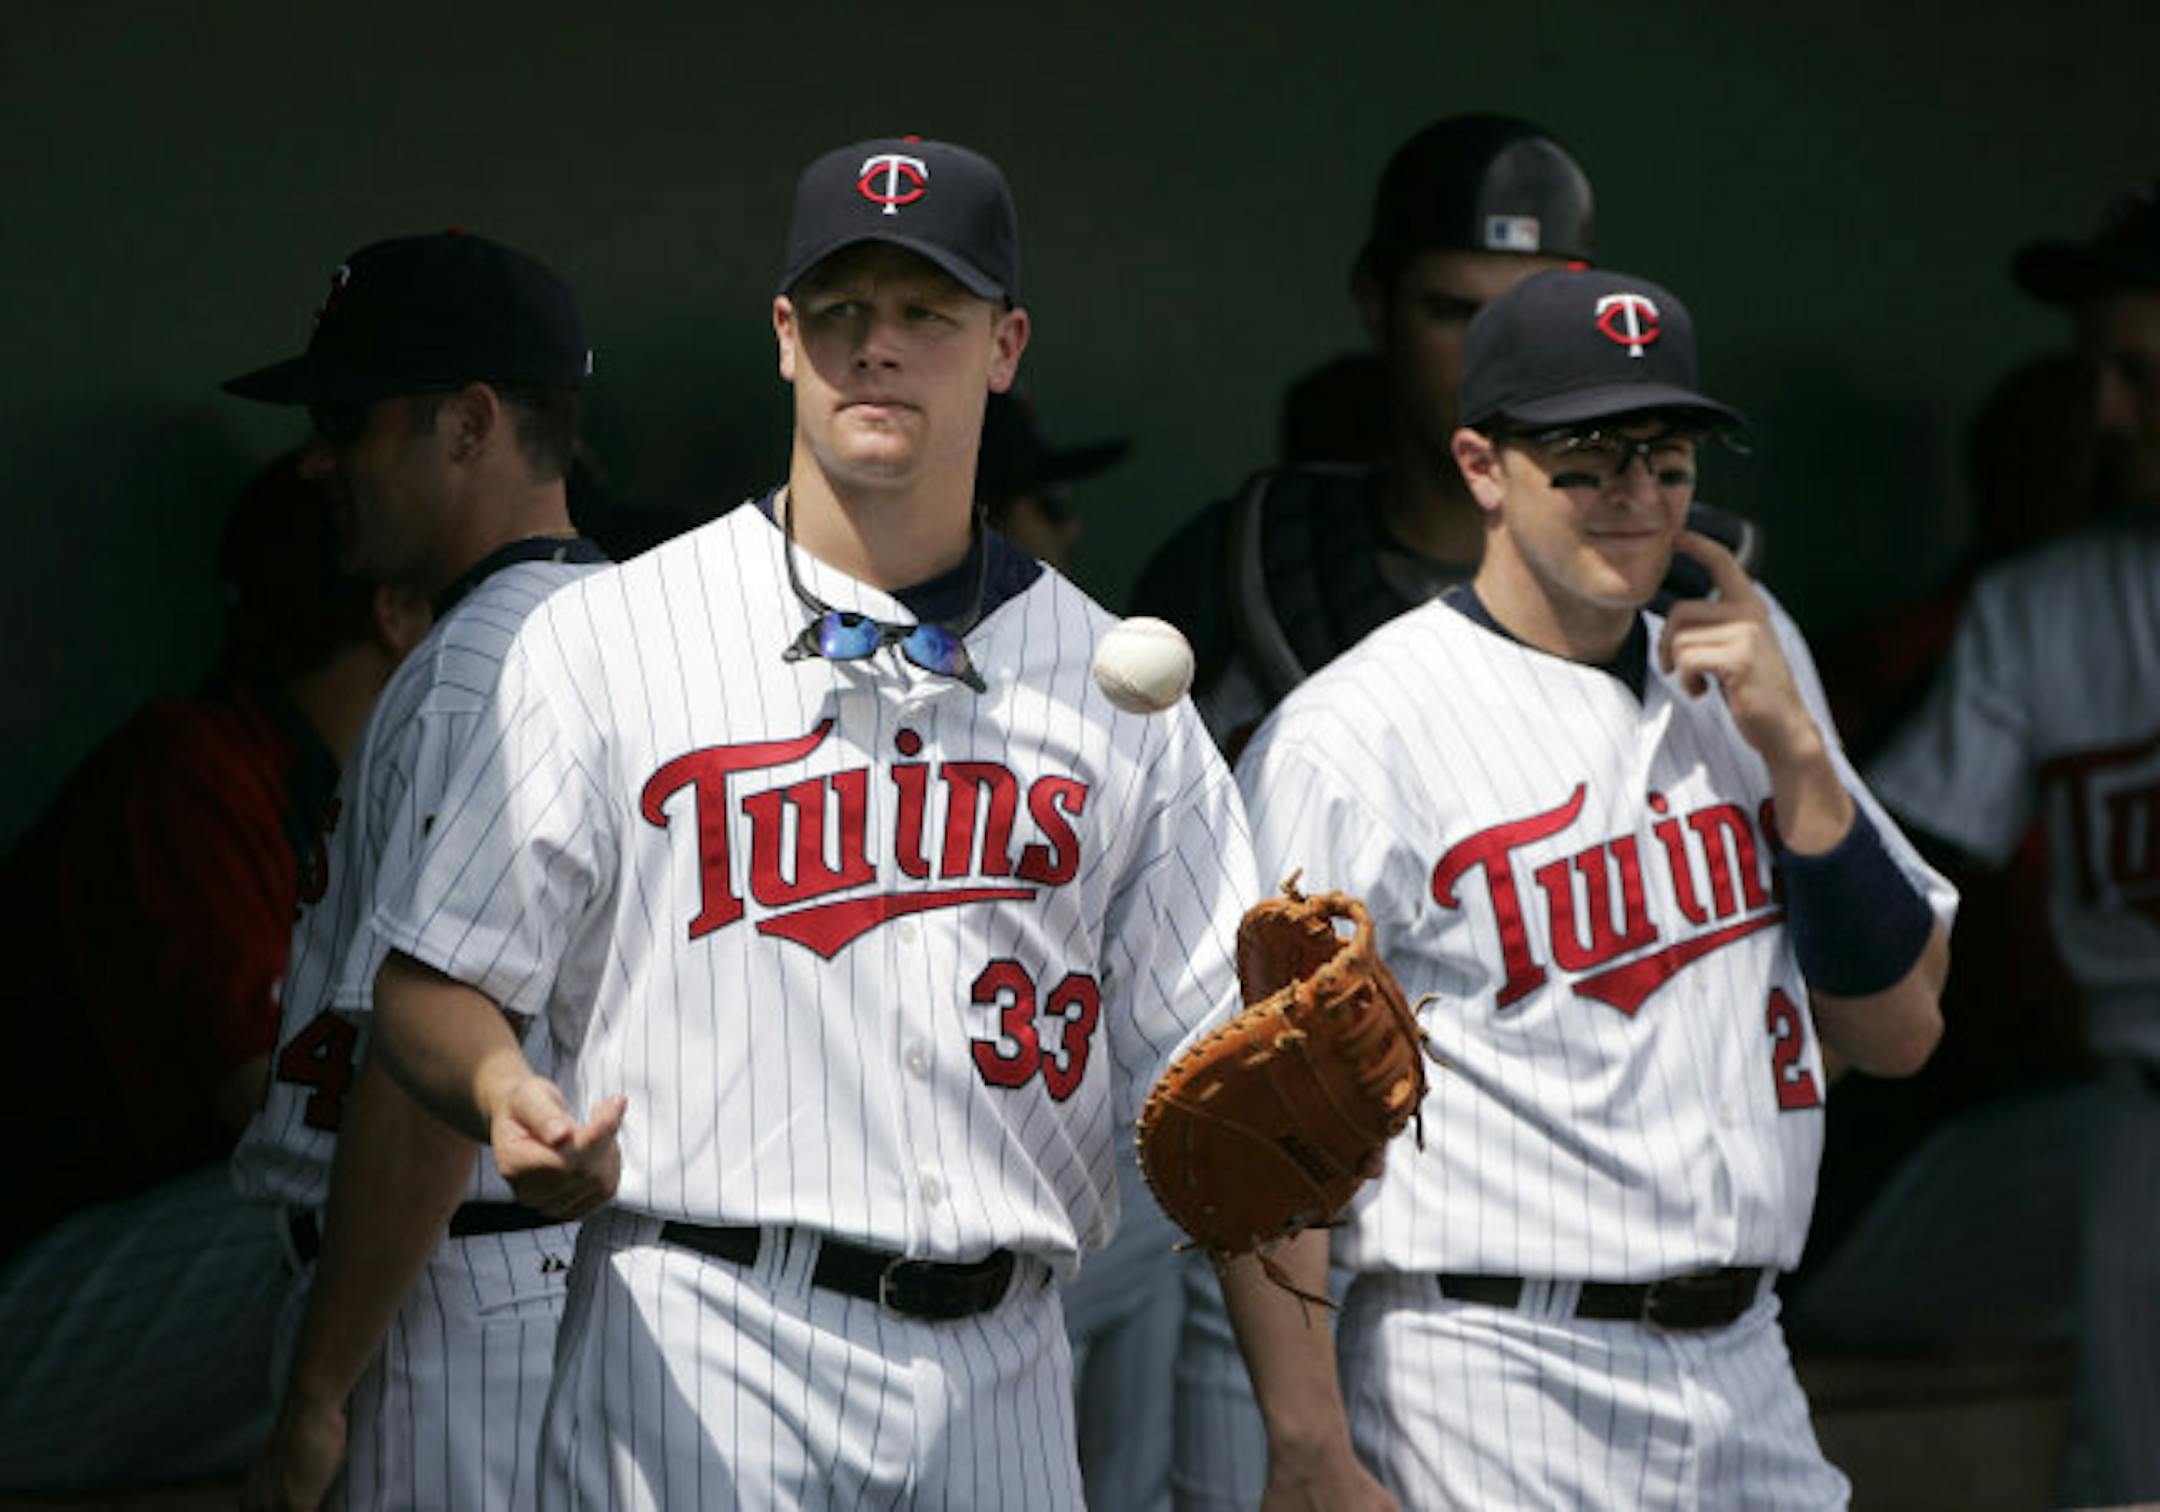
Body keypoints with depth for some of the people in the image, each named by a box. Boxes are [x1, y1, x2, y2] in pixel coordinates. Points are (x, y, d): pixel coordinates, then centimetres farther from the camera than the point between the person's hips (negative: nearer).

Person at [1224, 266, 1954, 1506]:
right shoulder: (1350, 739, -7)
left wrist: (1795, 752, -2)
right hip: (1493, 1392, -6)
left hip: (1751, 1379, 6)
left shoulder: (1752, 678, 12)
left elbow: (1899, 1031, 10)